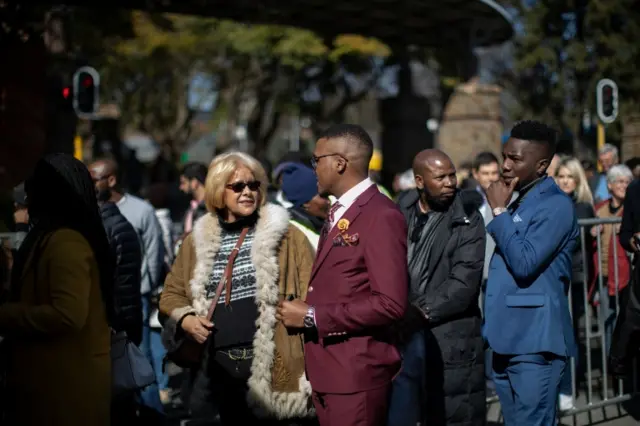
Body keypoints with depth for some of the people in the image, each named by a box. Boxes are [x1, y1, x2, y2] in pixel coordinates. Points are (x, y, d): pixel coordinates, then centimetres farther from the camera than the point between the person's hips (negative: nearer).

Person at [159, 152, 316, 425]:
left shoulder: (285, 235, -1)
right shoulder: (198, 239, 10)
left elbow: (312, 295, -5)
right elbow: (172, 293, 18)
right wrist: (185, 319, -4)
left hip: (271, 365, -3)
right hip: (218, 365, 3)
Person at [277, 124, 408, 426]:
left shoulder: (382, 216, -14)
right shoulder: (337, 213, 17)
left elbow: (390, 304, -22)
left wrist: (312, 317, -16)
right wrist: (302, 310, 2)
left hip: (356, 373, -9)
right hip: (325, 369, 9)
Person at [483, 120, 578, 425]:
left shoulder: (556, 206, -12)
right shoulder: (519, 202, 16)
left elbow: (524, 263, -21)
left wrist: (500, 211, -14)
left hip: (534, 341, -9)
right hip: (509, 339, 9)